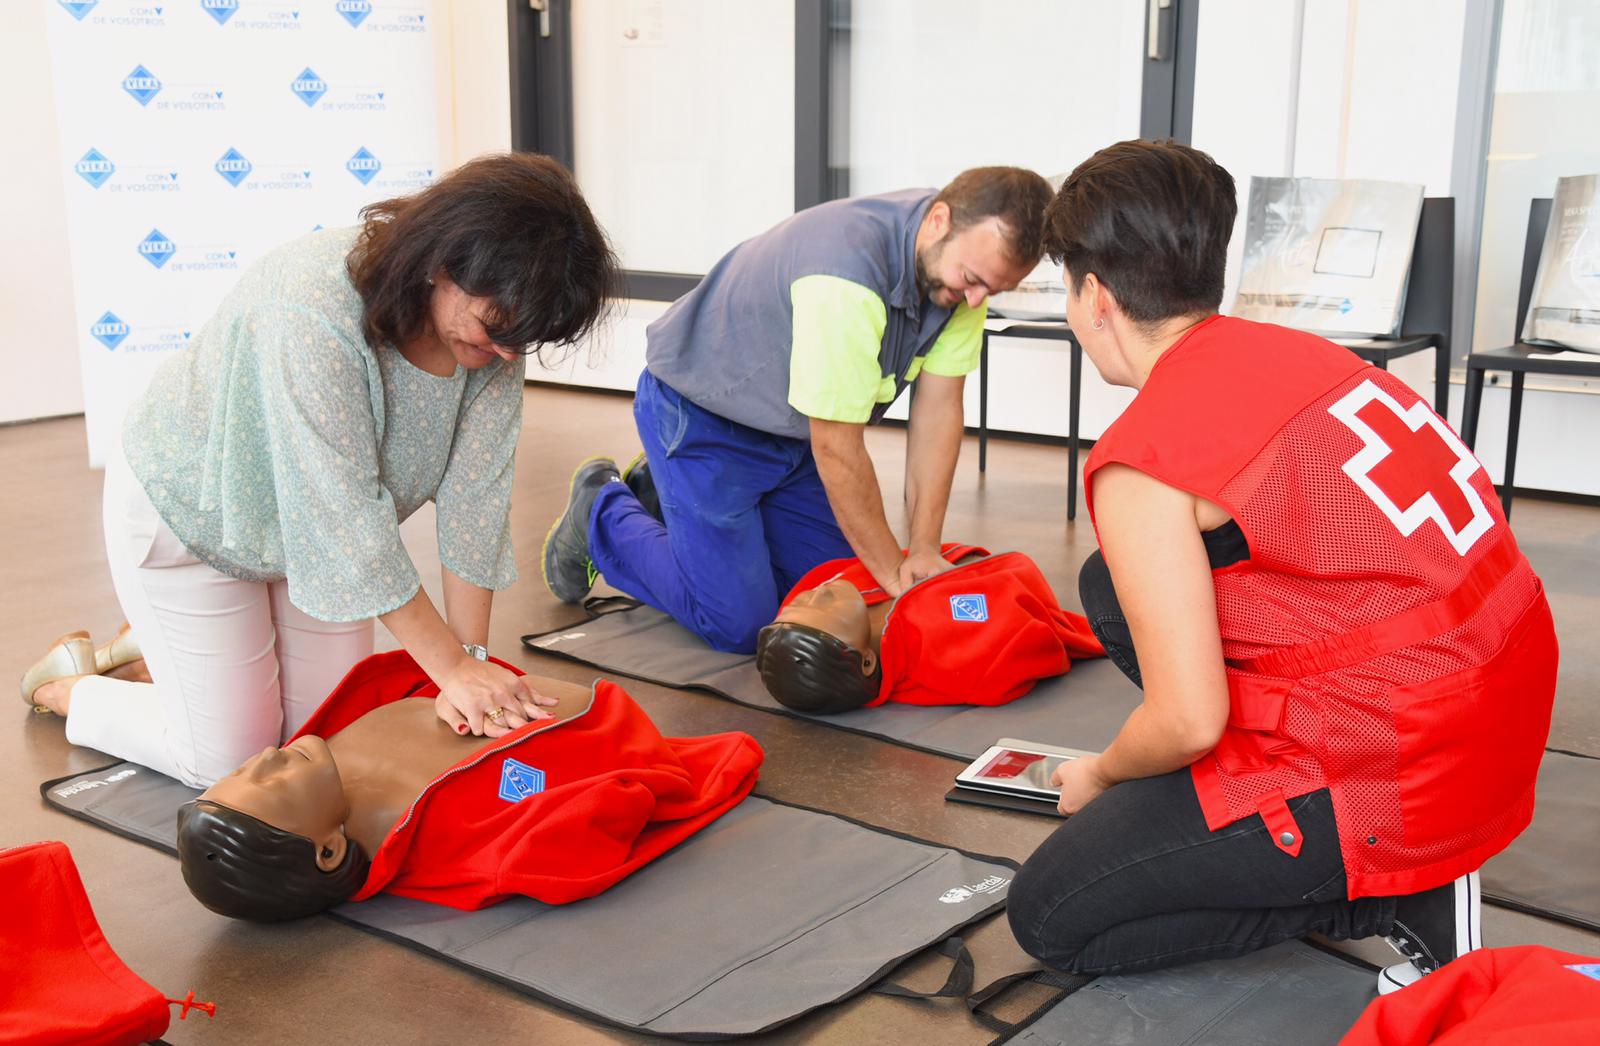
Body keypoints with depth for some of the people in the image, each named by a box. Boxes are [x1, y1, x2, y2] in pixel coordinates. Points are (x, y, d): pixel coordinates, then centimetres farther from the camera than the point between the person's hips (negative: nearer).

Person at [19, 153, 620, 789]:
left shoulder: (495, 328, -20)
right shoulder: (315, 311, -40)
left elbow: (475, 498, -18)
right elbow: (349, 522, -37)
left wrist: (472, 660, -20)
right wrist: (452, 666, -32)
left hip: (309, 524, 6)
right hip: (189, 513, -6)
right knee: (229, 758, 0)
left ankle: (166, 644, 32)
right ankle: (67, 688, 27)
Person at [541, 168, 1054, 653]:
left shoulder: (966, 256, -14)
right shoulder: (847, 277, -38)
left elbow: (939, 406, -9)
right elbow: (837, 450, -31)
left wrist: (924, 548, -13)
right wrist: (894, 574, -21)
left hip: (794, 429, 8)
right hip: (701, 414, -8)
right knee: (738, 624, -11)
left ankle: (666, 496, 27)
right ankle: (602, 513, 13)